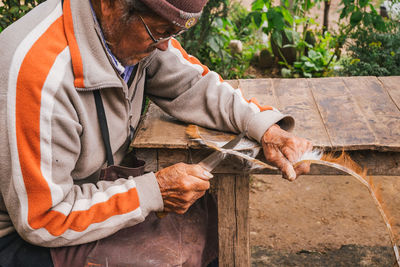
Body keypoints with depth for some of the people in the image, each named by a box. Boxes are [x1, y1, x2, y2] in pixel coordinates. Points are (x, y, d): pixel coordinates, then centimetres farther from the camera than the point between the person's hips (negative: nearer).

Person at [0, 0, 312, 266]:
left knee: (208, 211, 0)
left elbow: (190, 85, 2)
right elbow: (41, 220, -29)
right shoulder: (39, 75, -35)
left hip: (96, 182, 8)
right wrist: (154, 193, -26)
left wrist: (265, 126, -13)